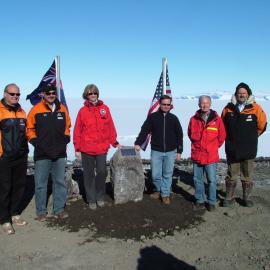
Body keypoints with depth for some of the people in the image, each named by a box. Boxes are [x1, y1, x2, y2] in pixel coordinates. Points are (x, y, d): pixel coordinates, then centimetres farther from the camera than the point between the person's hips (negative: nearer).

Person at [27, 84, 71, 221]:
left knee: (60, 182, 10)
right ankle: (41, 211, 17)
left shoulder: (62, 109, 7)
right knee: (40, 183, 3)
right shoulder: (36, 110, -4)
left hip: (60, 152, 3)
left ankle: (59, 209, 22)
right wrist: (36, 141, -9)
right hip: (42, 153, -3)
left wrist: (66, 138, 4)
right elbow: (30, 129, 1)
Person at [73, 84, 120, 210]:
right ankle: (91, 200, 21)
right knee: (89, 174, 8)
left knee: (102, 172, 5)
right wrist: (77, 149, -1)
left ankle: (100, 197, 25)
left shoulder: (105, 109, 4)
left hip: (102, 148, 1)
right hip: (86, 149, -1)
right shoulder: (83, 111, 0)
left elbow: (110, 127, 8)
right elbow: (77, 131, 1)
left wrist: (114, 142, 10)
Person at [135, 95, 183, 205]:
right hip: (156, 151, -1)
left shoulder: (174, 118, 4)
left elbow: (179, 135, 7)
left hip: (170, 152, 1)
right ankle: (158, 190, 30)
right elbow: (144, 131, 1)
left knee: (168, 175, 7)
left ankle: (165, 194, 22)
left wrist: (179, 151, 4)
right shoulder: (152, 117, 0)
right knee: (155, 175, 4)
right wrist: (138, 143, -11)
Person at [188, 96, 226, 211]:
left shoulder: (217, 119, -5)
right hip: (196, 155, 2)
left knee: (212, 180, 5)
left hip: (211, 156, -2)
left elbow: (222, 136, 6)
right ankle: (200, 201, 25)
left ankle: (211, 202, 20)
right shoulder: (194, 119, 0)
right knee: (197, 180, 11)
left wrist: (213, 147, 10)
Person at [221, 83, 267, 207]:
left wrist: (250, 138, 8)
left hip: (249, 150, -1)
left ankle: (246, 197, 26)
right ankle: (229, 197, 22)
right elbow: (222, 125, 13)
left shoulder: (255, 108, -4)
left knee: (247, 176, 10)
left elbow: (262, 126, 5)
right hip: (232, 150, 1)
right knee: (231, 175, 10)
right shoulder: (228, 108, 0)